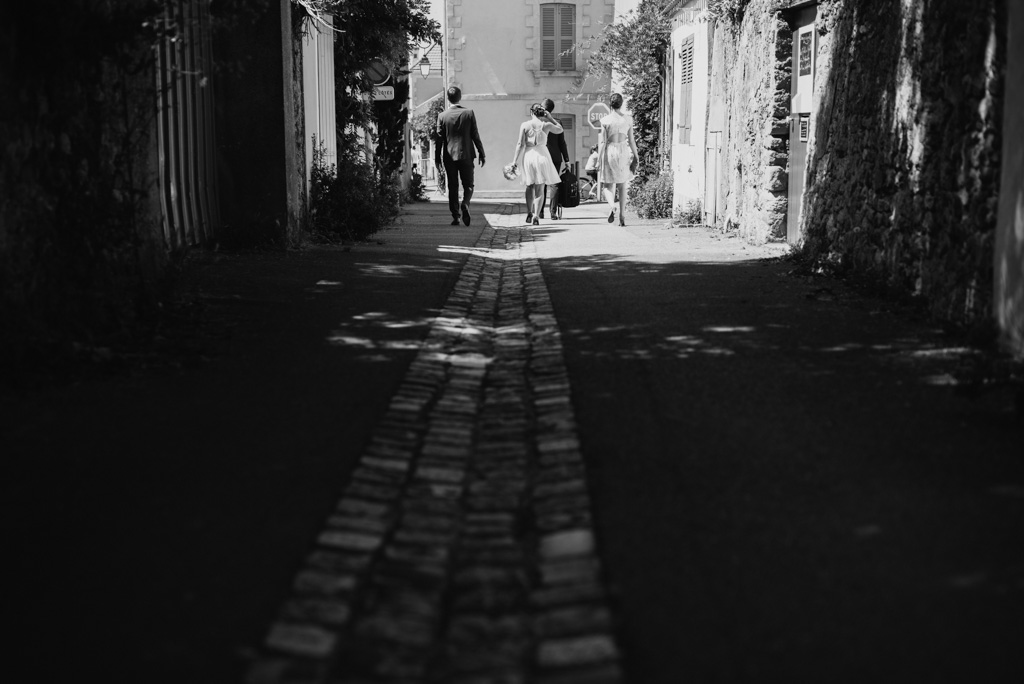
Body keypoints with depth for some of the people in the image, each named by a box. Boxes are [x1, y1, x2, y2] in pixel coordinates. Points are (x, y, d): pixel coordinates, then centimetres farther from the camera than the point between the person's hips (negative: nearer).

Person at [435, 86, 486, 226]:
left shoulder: (442, 116, -3)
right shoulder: (469, 113, -4)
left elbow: (439, 138, 0)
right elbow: (475, 135, -3)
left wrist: (437, 158, 6)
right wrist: (481, 153, 5)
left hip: (449, 156, 1)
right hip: (466, 155, -1)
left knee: (452, 187, 8)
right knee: (468, 185, 8)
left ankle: (455, 216, 5)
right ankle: (465, 204, -20)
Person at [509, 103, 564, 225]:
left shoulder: (524, 125, -4)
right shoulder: (546, 125, -3)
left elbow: (520, 144, -5)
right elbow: (560, 129, 16)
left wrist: (515, 160, 0)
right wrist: (550, 118, 15)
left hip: (529, 155, 1)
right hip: (542, 155, -1)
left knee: (530, 186, 18)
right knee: (540, 188, 2)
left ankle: (529, 213, 17)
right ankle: (536, 215, -8)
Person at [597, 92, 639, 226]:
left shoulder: (605, 120, -6)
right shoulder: (628, 120, 1)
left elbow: (603, 142, -7)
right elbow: (631, 141, 5)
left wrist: (599, 160, -2)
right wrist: (636, 157, 15)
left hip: (609, 152, -2)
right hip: (623, 152, 2)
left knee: (607, 186, 6)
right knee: (622, 187, 11)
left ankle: (612, 206, -23)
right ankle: (622, 217, 8)